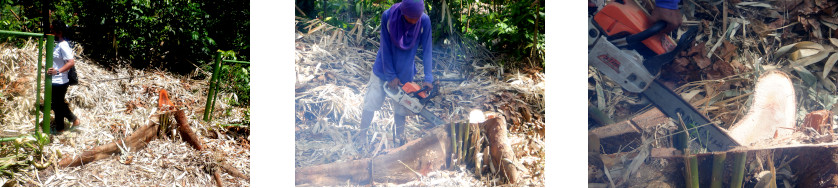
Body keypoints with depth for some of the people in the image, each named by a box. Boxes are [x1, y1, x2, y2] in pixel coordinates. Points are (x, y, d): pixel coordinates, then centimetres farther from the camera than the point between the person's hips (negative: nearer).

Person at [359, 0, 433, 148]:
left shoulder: (424, 21, -19)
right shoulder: (388, 16, -24)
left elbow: (426, 50, -13)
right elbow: (386, 47, -18)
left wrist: (428, 78, -19)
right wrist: (390, 76, -16)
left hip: (405, 72, 1)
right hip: (384, 68, -1)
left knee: (400, 108, 9)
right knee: (370, 103, 3)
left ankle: (398, 137, 29)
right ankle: (362, 137, 20)